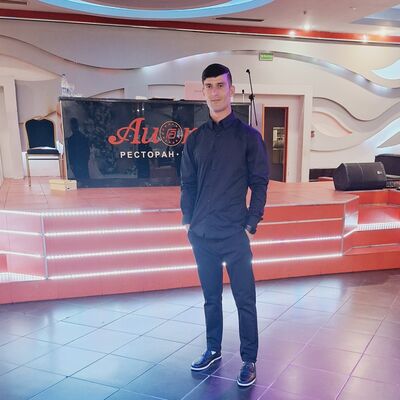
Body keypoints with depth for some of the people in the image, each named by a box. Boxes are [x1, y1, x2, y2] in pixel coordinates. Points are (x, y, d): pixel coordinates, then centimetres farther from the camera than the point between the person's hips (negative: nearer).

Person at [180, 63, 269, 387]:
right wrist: (188, 220, 5)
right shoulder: (195, 139, 8)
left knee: (245, 300, 3)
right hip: (201, 235, 4)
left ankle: (249, 360, 17)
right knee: (211, 297, 16)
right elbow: (187, 184, 12)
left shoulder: (248, 136, -2)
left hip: (235, 235, -3)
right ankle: (213, 349, 32)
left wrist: (251, 224, -8)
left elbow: (259, 183, -3)